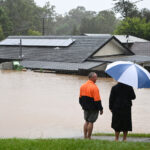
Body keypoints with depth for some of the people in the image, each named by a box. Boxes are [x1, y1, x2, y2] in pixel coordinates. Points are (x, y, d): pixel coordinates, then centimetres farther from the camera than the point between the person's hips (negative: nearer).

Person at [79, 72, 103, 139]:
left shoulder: (82, 86, 5)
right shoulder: (94, 87, -18)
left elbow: (80, 97, 12)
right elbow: (97, 100, -18)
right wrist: (101, 109, -9)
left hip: (85, 108, 7)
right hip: (93, 108, -6)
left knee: (86, 121, 17)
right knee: (91, 122, 1)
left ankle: (85, 136, 17)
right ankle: (89, 137, 6)